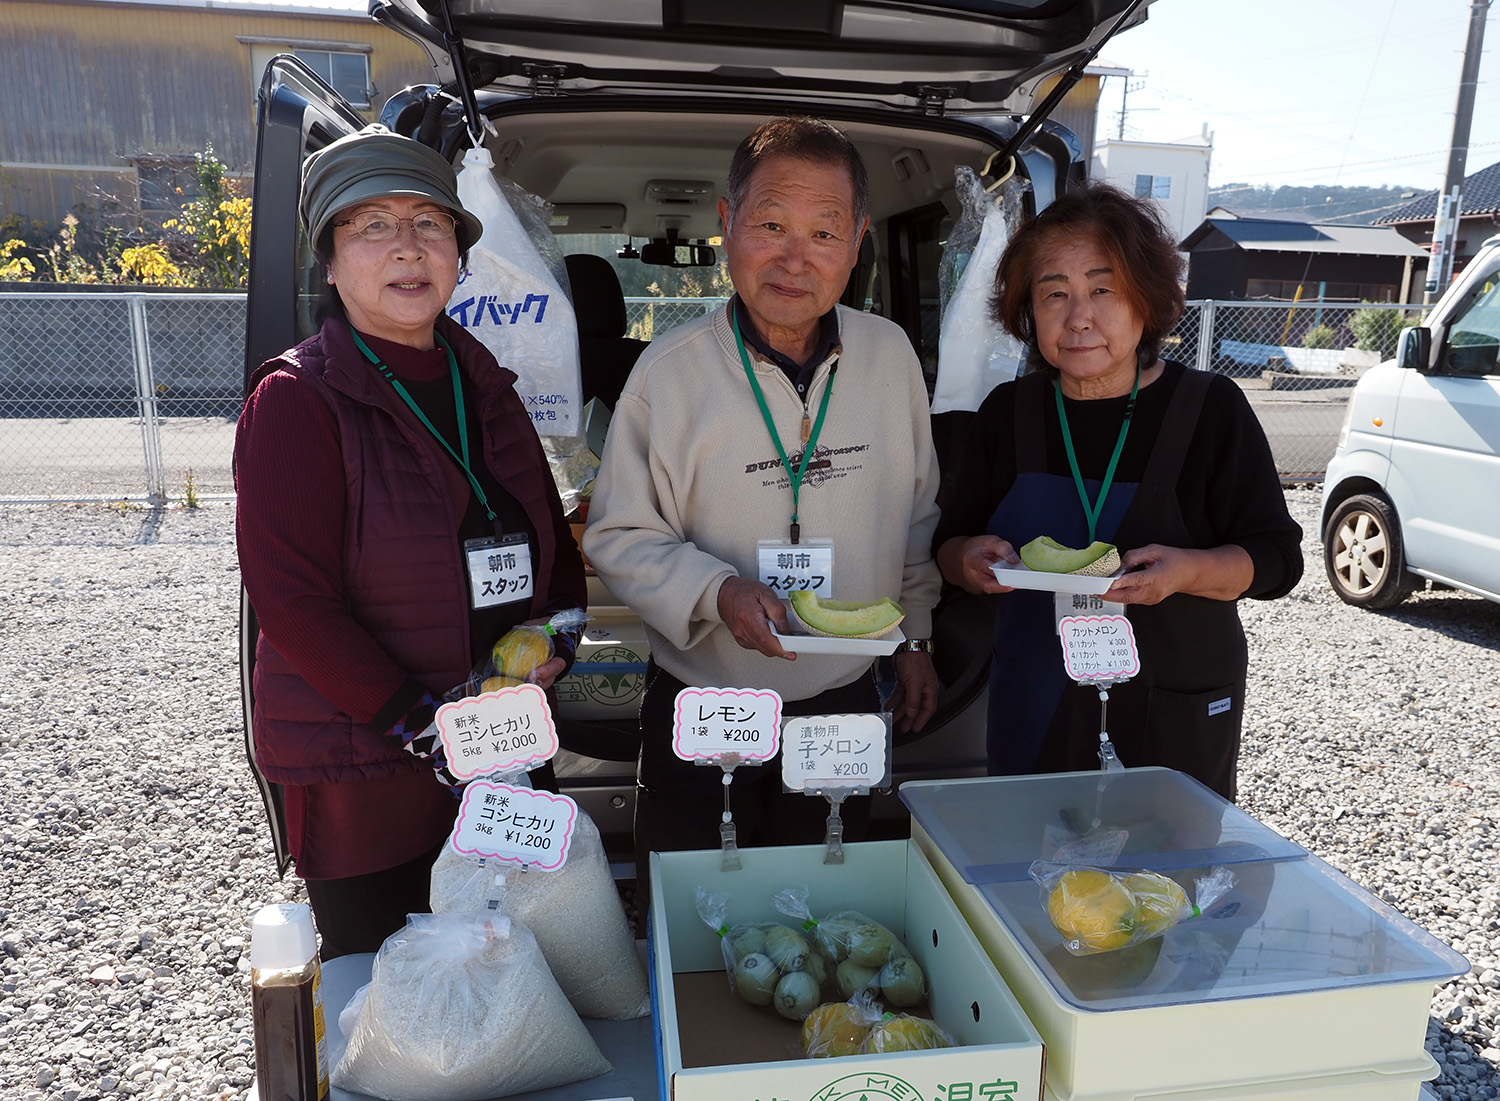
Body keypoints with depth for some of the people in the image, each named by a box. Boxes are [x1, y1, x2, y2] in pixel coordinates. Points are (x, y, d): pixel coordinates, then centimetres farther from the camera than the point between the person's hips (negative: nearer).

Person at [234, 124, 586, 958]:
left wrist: (552, 637, -6)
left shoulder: (485, 387, 7)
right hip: (359, 774, -5)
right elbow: (293, 600, -17)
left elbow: (551, 537, 13)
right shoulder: (296, 401, -12)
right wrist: (426, 725, -20)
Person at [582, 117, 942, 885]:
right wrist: (717, 592, -25)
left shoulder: (889, 354, -3)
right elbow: (619, 536, -9)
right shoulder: (671, 369, -14)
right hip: (701, 713, -2)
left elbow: (917, 511, 9)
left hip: (846, 705, 3)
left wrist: (915, 636, 11)